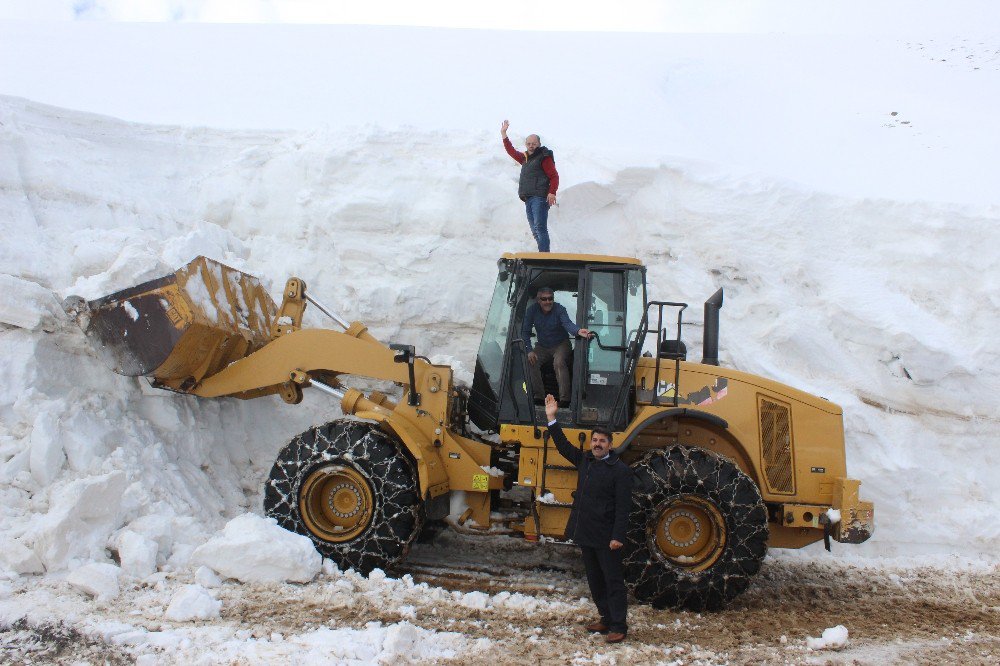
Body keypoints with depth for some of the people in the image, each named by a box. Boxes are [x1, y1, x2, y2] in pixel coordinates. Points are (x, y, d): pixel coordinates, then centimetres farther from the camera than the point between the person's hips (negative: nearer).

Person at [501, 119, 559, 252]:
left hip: (540, 197, -8)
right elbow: (512, 151, 36)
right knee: (535, 230, 4)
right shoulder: (525, 158, 23)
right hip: (528, 199, 8)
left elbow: (554, 176, -8)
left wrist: (552, 192, -22)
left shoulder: (544, 157, 0)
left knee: (540, 227, -19)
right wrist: (504, 134, 33)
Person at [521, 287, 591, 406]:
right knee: (531, 362, -23)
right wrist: (529, 350, -22)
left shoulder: (559, 309, -18)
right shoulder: (532, 310, -10)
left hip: (561, 344, -3)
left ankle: (564, 399, -31)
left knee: (559, 362, -32)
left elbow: (568, 324, -37)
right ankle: (539, 396, -13)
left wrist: (578, 331, -61)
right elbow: (525, 332, -8)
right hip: (542, 346, 3)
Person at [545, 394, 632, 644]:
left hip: (606, 538, -8)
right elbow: (563, 445, 19)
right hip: (585, 534, 8)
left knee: (613, 581, -2)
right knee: (595, 581, 15)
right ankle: (607, 619, 26)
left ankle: (619, 627, 2)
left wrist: (618, 536, -21)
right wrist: (552, 419, 14)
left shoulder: (620, 470, -12)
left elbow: (623, 507, -15)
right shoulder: (584, 461, 9)